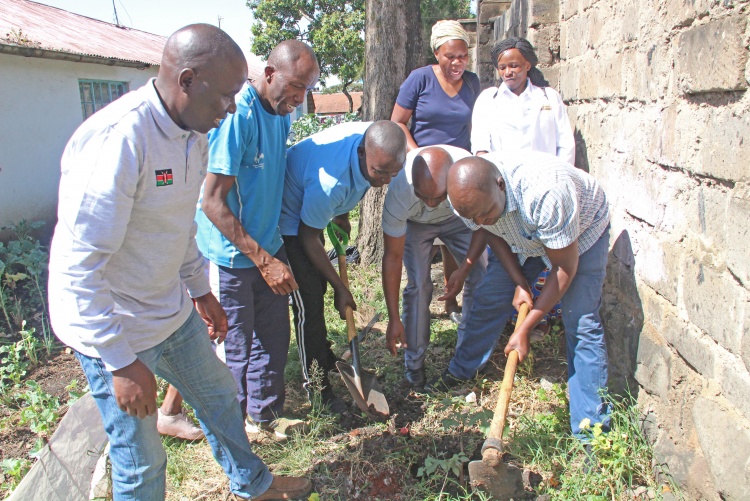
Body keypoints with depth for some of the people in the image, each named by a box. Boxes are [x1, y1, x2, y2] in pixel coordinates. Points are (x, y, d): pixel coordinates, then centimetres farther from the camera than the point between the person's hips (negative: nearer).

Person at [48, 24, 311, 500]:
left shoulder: (194, 135, 0)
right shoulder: (118, 138, -29)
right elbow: (78, 267, -28)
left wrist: (201, 290, 21)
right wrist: (122, 362, -24)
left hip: (173, 312, 9)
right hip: (114, 328, -8)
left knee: (218, 394, 24)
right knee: (142, 462, 7)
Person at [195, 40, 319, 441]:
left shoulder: (280, 114, 3)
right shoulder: (237, 115, -23)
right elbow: (213, 202, -24)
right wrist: (264, 260, -24)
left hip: (267, 249, 8)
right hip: (231, 257, -8)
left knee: (273, 337, 16)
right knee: (235, 347, 8)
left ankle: (263, 415, 36)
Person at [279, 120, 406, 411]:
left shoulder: (374, 139, -19)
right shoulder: (331, 181, -41)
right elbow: (309, 238, -26)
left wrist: (342, 216, 8)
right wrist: (340, 287, -18)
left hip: (312, 210, 8)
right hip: (288, 220, -8)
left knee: (318, 286, 19)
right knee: (309, 300, -9)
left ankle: (324, 356, 38)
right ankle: (317, 386, 5)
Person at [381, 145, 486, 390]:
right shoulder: (399, 192, -40)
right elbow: (392, 257, -30)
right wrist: (394, 320, -27)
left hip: (459, 217, 2)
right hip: (414, 223, -2)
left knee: (481, 277, -8)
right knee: (418, 284, -16)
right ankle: (414, 362, 1)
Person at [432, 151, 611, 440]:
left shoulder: (546, 193, -44)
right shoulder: (466, 195, -27)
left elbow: (565, 268, -30)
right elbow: (490, 231, -5)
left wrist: (524, 330, -26)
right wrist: (519, 283, -14)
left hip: (581, 230, -5)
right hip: (522, 236, 5)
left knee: (581, 323, -13)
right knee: (488, 299, 1)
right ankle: (461, 372, 25)